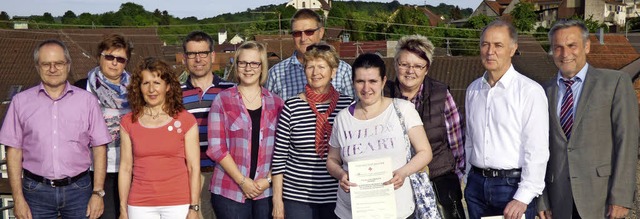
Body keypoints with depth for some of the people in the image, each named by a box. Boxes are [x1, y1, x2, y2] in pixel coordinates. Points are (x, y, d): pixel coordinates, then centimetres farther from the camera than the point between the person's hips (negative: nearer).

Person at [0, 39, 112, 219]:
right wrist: (18, 198, -3)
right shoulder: (21, 101, 3)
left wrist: (98, 193, -4)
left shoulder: (87, 100, 3)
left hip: (78, 190, 0)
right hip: (36, 190, 0)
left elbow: (99, 148, 2)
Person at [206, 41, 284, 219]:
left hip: (266, 191, 2)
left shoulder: (275, 102, 8)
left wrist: (268, 179, -6)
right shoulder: (223, 100, 0)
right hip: (230, 192, -2)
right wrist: (242, 181, -10)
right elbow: (216, 147, -5)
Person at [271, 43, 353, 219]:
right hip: (297, 198, -1)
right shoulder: (291, 107, -3)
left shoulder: (347, 105, 0)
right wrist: (277, 199, -2)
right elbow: (279, 156, -1)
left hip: (337, 197, 1)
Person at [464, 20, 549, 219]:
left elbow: (537, 150, -13)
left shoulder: (530, 91, -10)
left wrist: (523, 197, -14)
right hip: (477, 184, 5)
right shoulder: (473, 90, 9)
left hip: (513, 185, -5)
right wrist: (471, 180, 14)